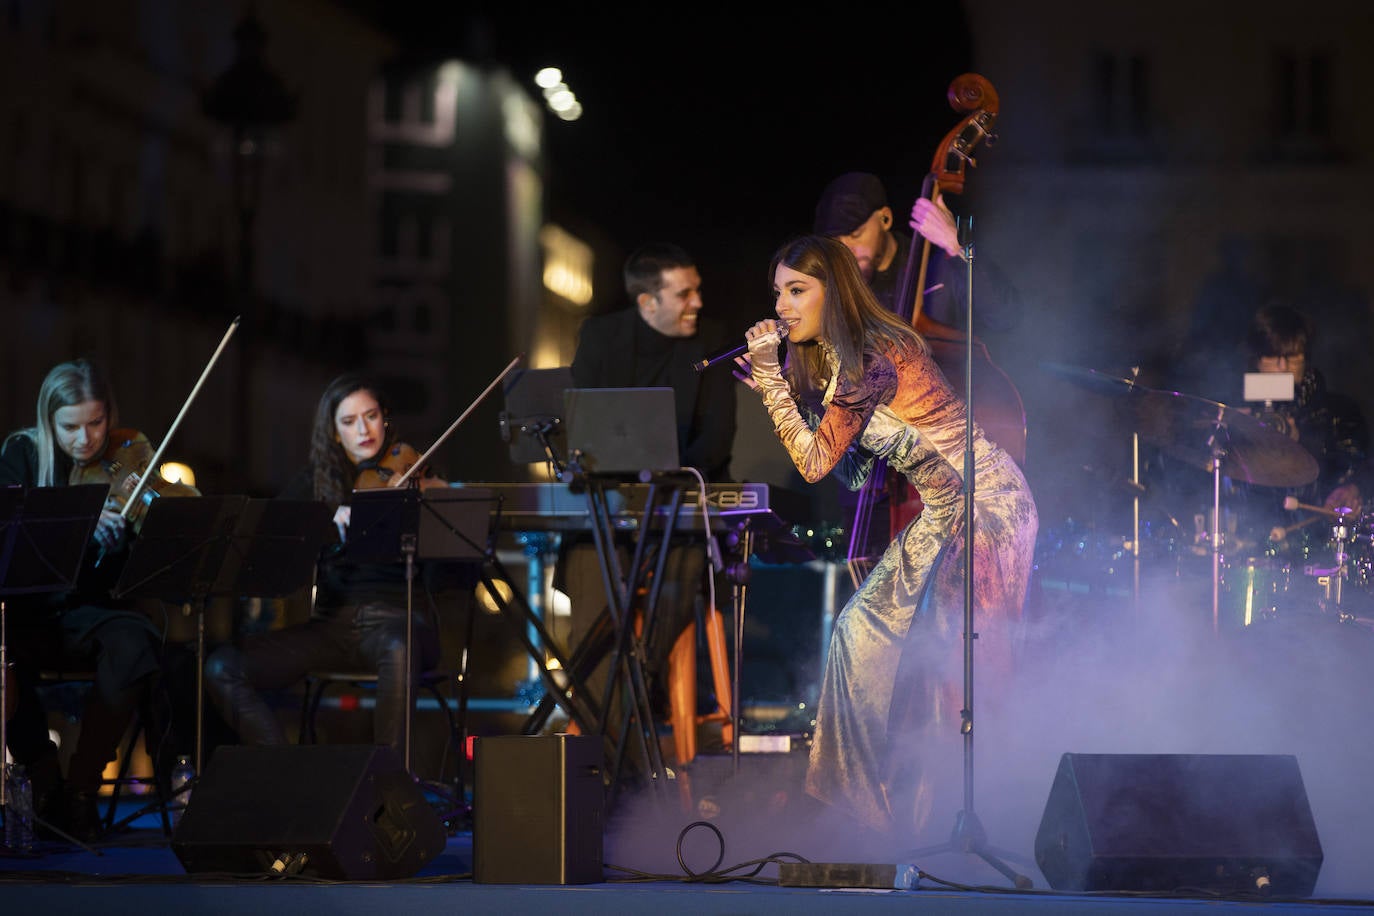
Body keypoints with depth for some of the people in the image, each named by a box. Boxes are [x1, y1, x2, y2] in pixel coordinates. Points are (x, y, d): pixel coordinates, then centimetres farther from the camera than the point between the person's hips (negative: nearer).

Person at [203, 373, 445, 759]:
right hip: (331, 621, 4)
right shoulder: (315, 481, 15)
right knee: (222, 666, -17)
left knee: (398, 649, -42)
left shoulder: (411, 474, 7)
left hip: (394, 616, -4)